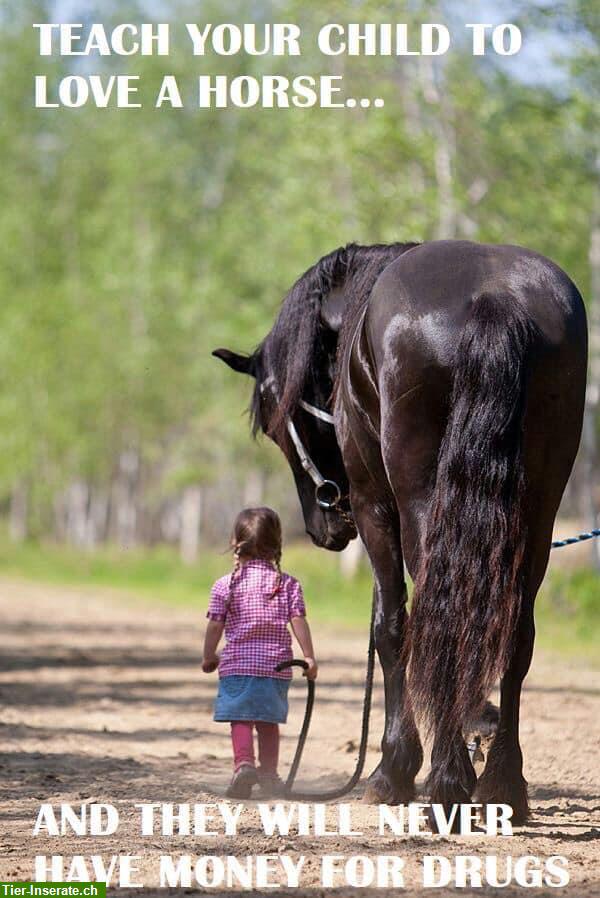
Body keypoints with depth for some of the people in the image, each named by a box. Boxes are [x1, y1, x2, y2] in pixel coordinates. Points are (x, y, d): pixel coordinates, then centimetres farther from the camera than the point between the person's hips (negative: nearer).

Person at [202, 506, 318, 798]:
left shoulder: (226, 585, -3)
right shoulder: (287, 584, 2)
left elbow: (215, 625, -2)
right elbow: (299, 621, -2)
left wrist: (209, 657, 11)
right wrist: (309, 657, 4)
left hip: (237, 665, -2)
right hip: (276, 665, 2)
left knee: (241, 720, -1)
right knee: (269, 722, 13)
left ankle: (243, 763, -22)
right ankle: (268, 775, 16)